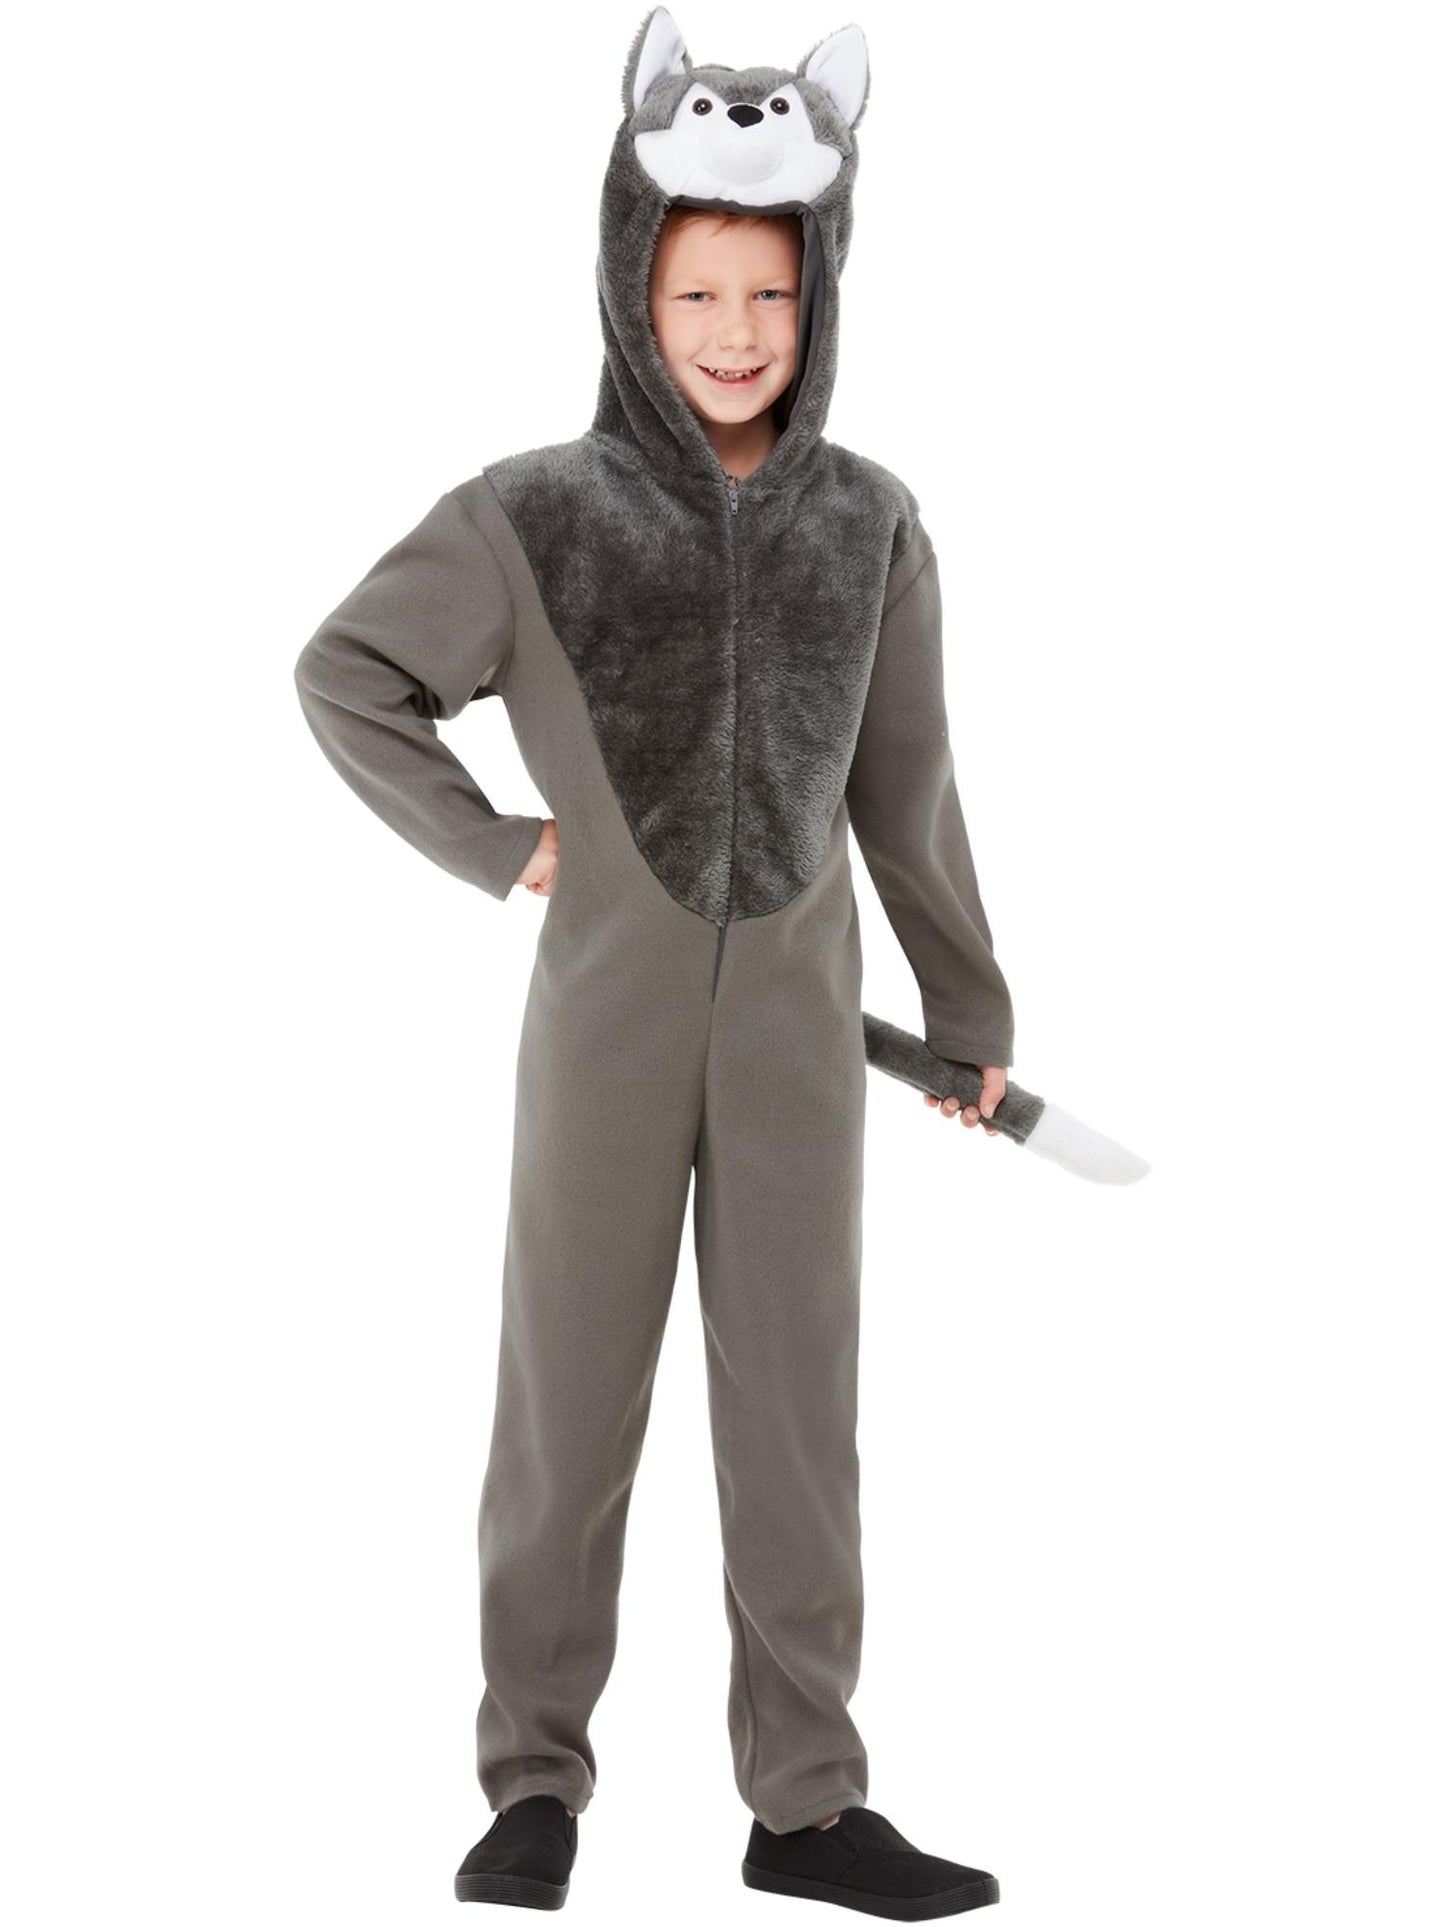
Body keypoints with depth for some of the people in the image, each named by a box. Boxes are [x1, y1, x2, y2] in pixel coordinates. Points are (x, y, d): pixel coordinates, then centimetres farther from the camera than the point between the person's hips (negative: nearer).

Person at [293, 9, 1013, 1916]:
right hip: (605, 1033, -2)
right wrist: (493, 844, -3)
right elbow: (345, 678, 4)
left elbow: (904, 790, 10)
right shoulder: (536, 517, -7)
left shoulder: (870, 524, 1)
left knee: (799, 1411, 7)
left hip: (800, 1029, 2)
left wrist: (971, 1008, 17)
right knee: (570, 1402, 6)